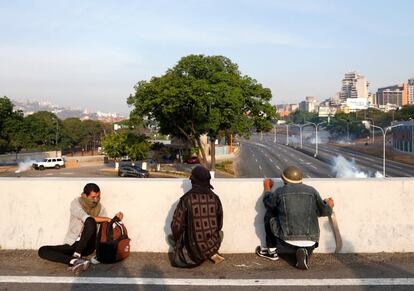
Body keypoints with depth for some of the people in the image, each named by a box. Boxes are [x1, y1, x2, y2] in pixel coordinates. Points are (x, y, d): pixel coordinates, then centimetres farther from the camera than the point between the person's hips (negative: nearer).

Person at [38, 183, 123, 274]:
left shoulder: (100, 208, 3)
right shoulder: (76, 203, -6)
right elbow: (86, 218, -24)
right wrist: (106, 219, -20)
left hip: (87, 245, -1)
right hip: (71, 244, 1)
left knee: (91, 222, -31)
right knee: (42, 251, -20)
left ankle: (76, 256, -26)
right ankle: (75, 261, -34)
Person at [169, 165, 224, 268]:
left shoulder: (186, 199, -18)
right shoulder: (215, 198, -7)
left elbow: (176, 225, -12)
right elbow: (219, 225, 4)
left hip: (194, 248, -3)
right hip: (213, 245, 4)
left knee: (171, 237, 25)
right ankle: (212, 254, 14)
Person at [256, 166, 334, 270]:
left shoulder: (280, 192, 1)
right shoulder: (312, 191, 6)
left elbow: (268, 203, 21)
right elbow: (324, 211, 18)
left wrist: (267, 189, 40)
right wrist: (329, 205, 42)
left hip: (288, 240, -2)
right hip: (310, 243, 2)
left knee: (269, 214, 18)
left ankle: (272, 251, 21)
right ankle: (304, 253, -1)